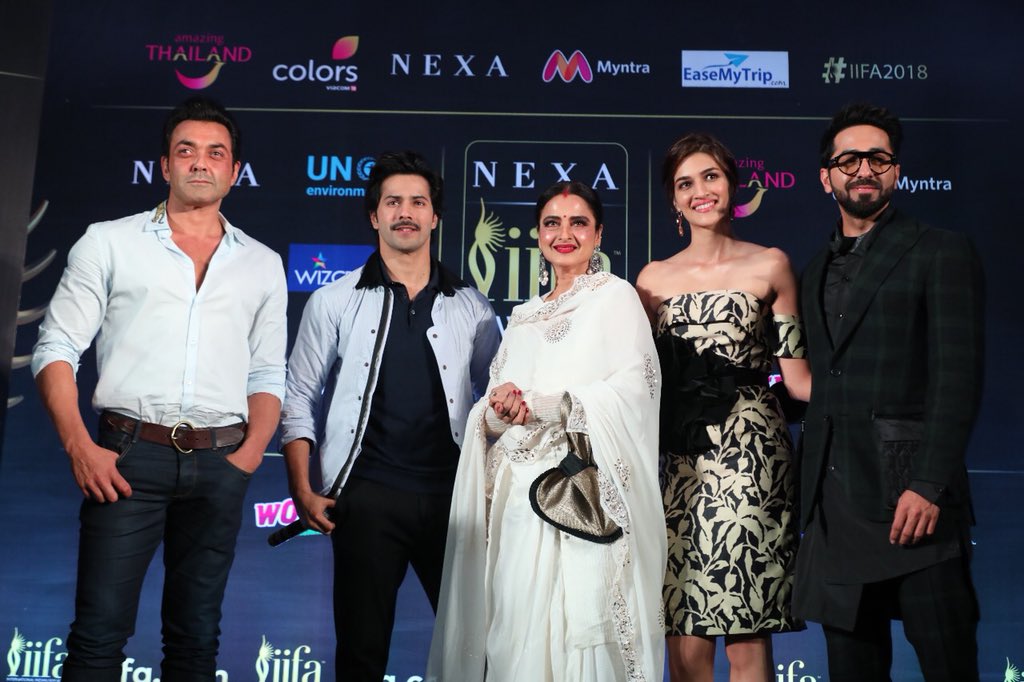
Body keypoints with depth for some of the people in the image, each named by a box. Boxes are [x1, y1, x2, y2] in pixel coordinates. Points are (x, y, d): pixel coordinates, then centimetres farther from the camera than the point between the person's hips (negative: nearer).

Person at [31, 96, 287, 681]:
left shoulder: (263, 265, 13)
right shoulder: (110, 243, 6)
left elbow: (268, 375, 13)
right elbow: (57, 348, 3)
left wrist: (249, 455, -2)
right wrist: (80, 447, -8)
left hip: (219, 465, 2)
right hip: (129, 454, -2)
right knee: (99, 632, -3)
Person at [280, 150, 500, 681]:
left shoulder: (471, 308, 7)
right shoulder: (334, 302, 4)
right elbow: (299, 399, 5)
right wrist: (303, 490, -3)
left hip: (451, 493, 2)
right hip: (368, 495, -1)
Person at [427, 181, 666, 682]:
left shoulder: (615, 297, 3)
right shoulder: (523, 316, 19)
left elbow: (632, 389, -10)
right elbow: (488, 415, 16)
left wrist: (537, 404, -17)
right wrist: (500, 409, -9)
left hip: (582, 496, -5)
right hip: (520, 494, 5)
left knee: (574, 622, -7)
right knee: (515, 627, 3)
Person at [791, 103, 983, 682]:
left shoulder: (942, 253, 0)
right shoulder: (818, 270, 19)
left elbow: (959, 377, -8)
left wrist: (929, 487, -17)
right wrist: (814, 498, 10)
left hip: (913, 501, -5)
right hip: (836, 502, 6)